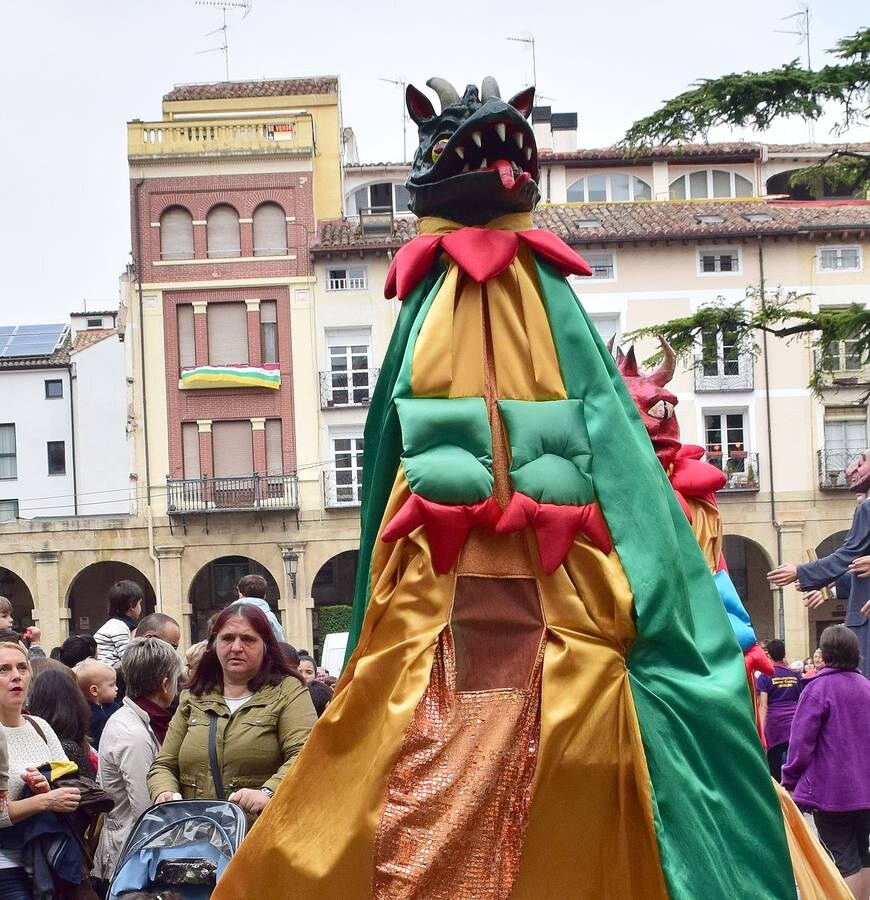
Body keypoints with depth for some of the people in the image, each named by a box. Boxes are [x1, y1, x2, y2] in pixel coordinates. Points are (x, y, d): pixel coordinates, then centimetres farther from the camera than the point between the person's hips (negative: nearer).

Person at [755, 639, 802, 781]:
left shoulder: (765, 677, -1)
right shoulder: (795, 676, 10)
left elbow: (763, 706, -8)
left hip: (774, 725, -3)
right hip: (795, 725, 3)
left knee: (774, 770, 4)